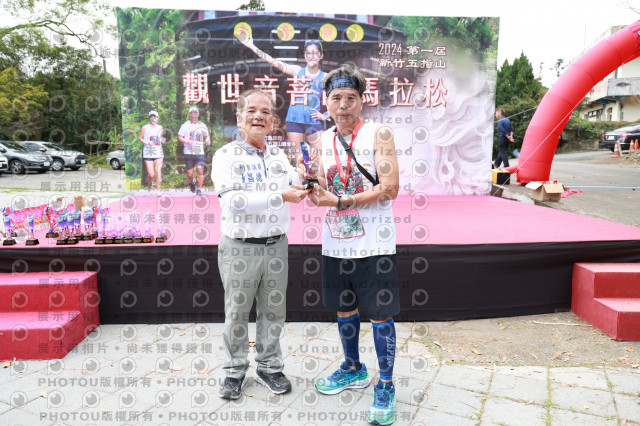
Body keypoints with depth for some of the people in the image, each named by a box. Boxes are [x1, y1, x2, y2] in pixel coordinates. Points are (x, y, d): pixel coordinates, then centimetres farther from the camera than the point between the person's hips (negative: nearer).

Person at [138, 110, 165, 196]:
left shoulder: (160, 127, 11)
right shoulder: (145, 127, 1)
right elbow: (140, 138, 4)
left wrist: (162, 139, 1)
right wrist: (147, 142, -12)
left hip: (158, 152, 2)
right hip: (148, 153, -2)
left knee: (158, 172, -9)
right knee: (151, 174, -5)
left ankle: (158, 190, -1)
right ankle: (150, 182, 31)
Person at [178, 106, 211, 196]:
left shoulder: (202, 125, 11)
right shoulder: (185, 125, 5)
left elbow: (207, 136, 21)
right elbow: (179, 137, 4)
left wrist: (208, 140, -2)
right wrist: (187, 142, -13)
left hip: (200, 152, 1)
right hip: (189, 153, -1)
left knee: (200, 171, -13)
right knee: (190, 173, 1)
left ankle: (199, 189, -2)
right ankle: (192, 182, 35)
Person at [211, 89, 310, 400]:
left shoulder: (279, 156, 10)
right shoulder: (226, 156, -7)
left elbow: (297, 190, 18)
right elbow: (233, 200, -21)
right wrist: (280, 196, -26)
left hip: (276, 245, 5)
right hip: (240, 248, -4)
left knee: (273, 311, 14)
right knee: (237, 313, 9)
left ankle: (269, 367, 31)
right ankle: (234, 371, 27)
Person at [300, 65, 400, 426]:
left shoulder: (379, 134, -7)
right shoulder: (323, 141, 8)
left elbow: (390, 189, -16)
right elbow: (320, 196, 10)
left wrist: (340, 200, -19)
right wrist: (310, 181, -12)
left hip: (374, 244, -5)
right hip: (335, 244, 6)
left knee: (381, 315, 3)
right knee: (344, 309, 18)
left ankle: (386, 387, 21)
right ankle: (354, 369, 40)